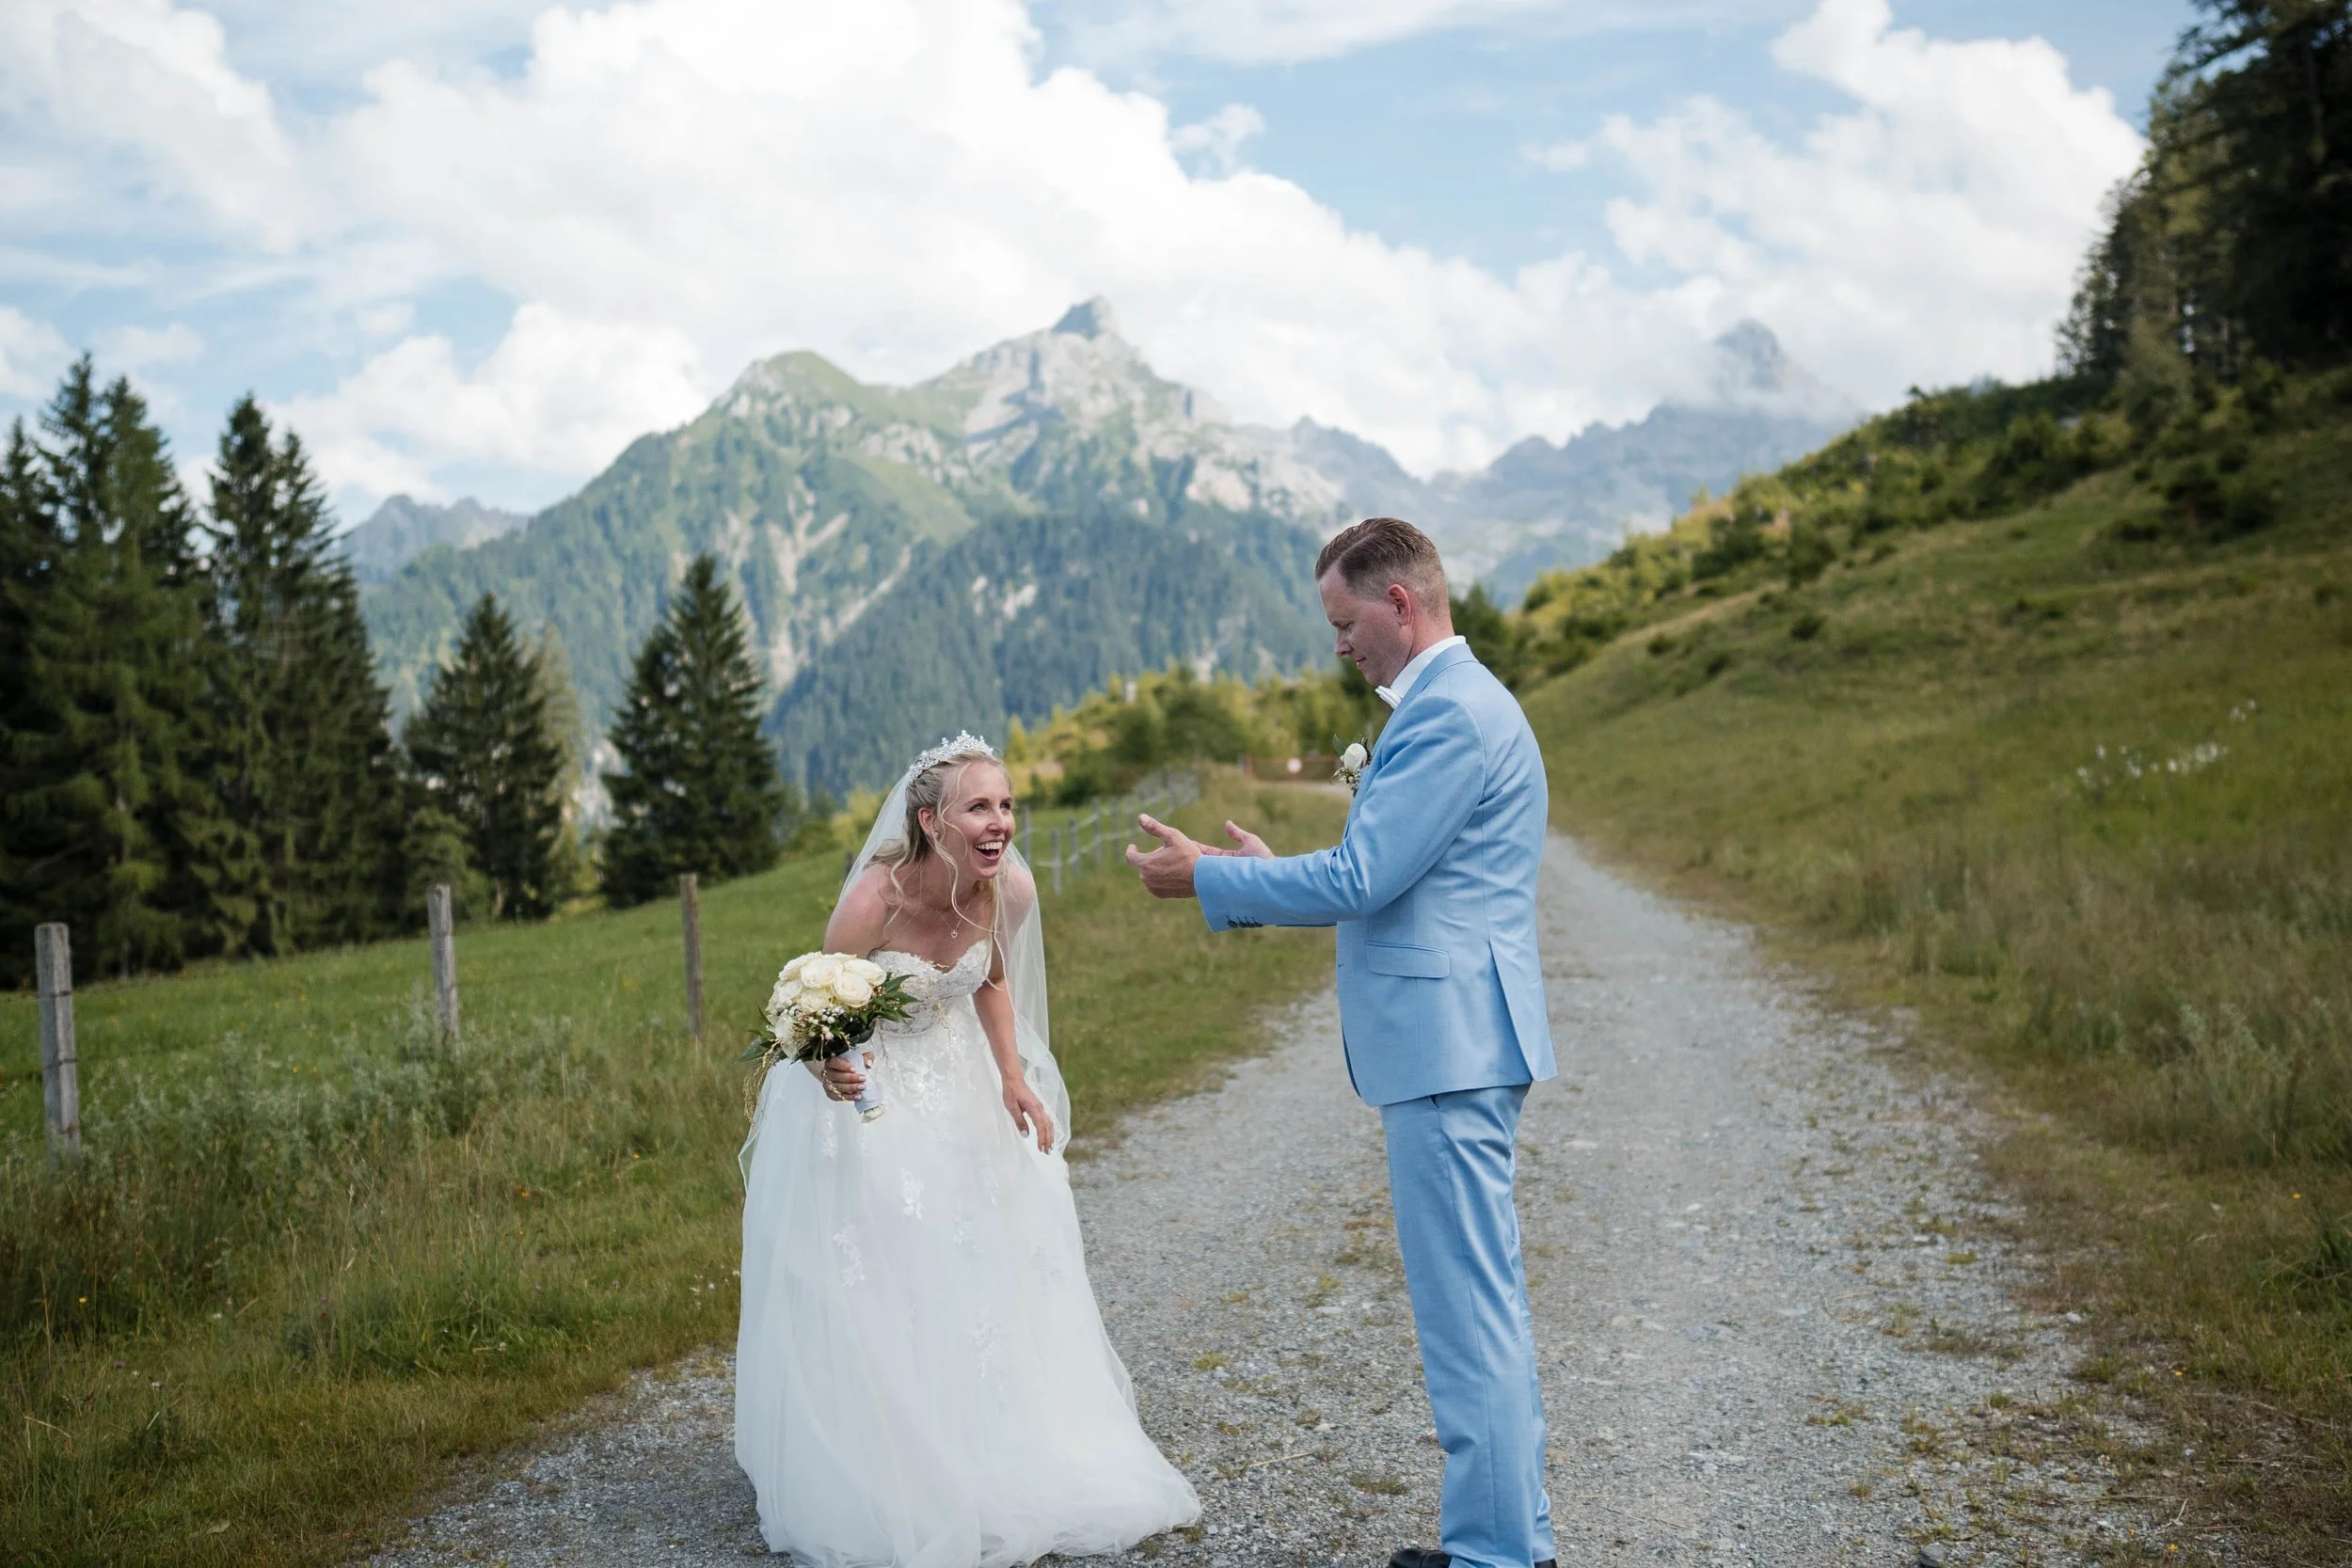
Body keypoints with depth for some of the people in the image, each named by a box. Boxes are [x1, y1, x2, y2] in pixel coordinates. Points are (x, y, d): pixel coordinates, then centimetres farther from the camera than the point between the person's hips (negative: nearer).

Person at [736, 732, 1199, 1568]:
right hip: (865, 1099, -4)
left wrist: (1015, 1080, -4)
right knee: (870, 1299, 1)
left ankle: (1002, 1469, 29)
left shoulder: (1010, 890, -16)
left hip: (957, 1094, 5)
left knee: (988, 1275, 10)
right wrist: (830, 1070, -41)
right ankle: (877, 1488, 20)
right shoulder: (874, 901, -30)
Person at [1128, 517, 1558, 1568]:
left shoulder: (1450, 712, -16)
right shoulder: (1455, 703, 18)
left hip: (1449, 1047, -11)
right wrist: (1267, 876, 17)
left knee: (1467, 1306, -3)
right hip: (1459, 1047, 11)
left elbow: (1361, 880, -20)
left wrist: (1209, 880, -9)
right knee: (1483, 1298, 16)